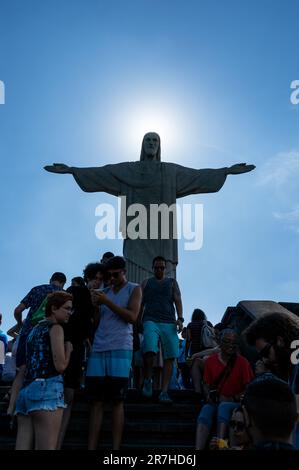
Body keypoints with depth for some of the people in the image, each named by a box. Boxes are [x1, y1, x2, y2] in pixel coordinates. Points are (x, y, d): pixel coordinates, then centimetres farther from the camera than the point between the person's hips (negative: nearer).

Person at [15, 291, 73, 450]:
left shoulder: (34, 330, 26)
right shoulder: (55, 328, 2)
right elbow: (60, 365, -7)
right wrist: (69, 347, 10)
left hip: (26, 391, 8)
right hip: (46, 389, -8)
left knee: (23, 447, 0)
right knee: (46, 447, -12)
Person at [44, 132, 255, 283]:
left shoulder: (171, 171, 16)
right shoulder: (127, 169, 13)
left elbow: (198, 174, 12)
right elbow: (100, 172, 7)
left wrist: (227, 171, 5)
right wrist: (71, 170, -2)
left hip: (161, 233, 1)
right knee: (136, 283, -7)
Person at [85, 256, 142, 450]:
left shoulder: (134, 289, 8)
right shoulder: (105, 291, 20)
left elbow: (132, 317, -7)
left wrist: (107, 302, -11)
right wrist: (94, 304, 0)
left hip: (120, 348, -4)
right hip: (99, 348, 4)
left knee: (117, 401, -3)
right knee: (96, 401, 0)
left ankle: (116, 448, -1)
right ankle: (91, 447, 1)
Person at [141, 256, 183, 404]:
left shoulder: (172, 282, 20)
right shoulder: (146, 283, 20)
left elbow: (178, 301, 10)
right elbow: (140, 304, 16)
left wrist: (180, 318, -5)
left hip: (169, 323, 1)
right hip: (151, 321, -1)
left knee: (169, 357, -7)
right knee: (149, 351, -24)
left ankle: (164, 392, -3)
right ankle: (148, 380, -1)